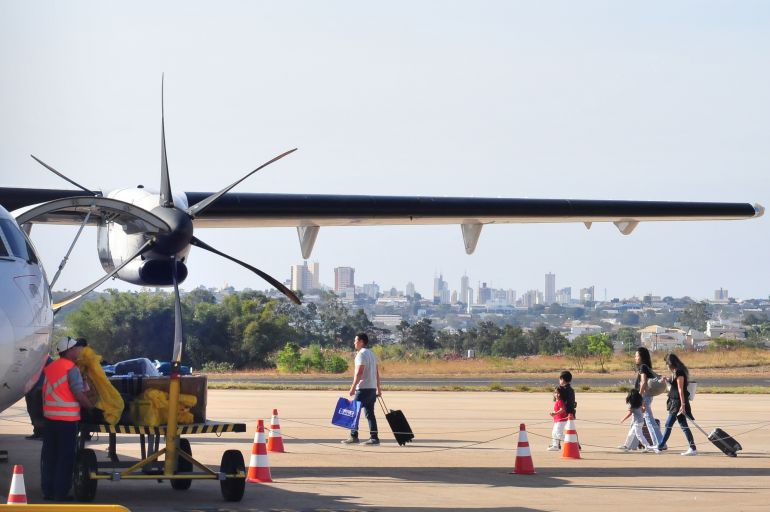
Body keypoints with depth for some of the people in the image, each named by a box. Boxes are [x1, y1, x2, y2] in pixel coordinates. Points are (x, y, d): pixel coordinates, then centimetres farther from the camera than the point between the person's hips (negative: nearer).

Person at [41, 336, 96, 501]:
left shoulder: (50, 367, 11)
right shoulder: (72, 369, -11)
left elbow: (45, 392, 16)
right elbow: (79, 395, -14)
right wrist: (92, 407, -3)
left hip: (49, 417, 7)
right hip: (67, 419, -7)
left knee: (49, 456, 12)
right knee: (65, 457, -1)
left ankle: (48, 490, 16)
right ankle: (61, 492, -1)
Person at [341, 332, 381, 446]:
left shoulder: (362, 354, -11)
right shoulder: (371, 354, 17)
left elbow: (359, 372, -19)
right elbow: (377, 373, 19)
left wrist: (353, 386, -19)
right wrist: (378, 388, 21)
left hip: (363, 388, -9)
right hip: (372, 388, 9)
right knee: (370, 414, 8)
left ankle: (354, 436, -4)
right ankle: (374, 437, 4)